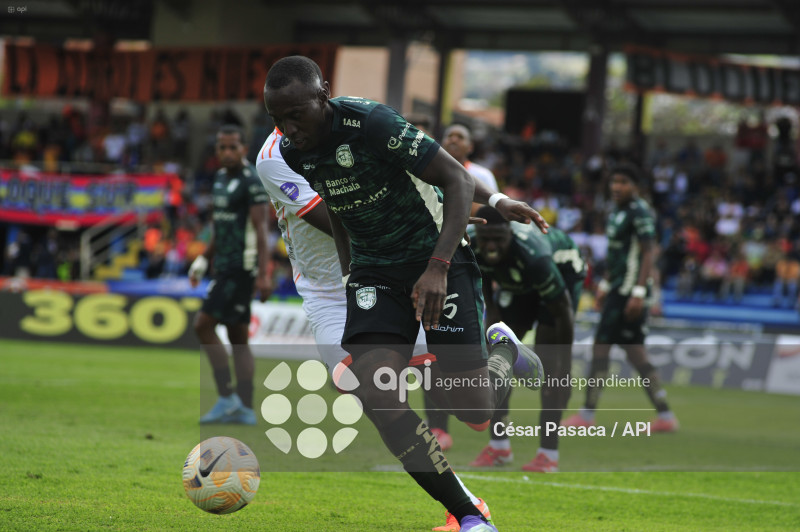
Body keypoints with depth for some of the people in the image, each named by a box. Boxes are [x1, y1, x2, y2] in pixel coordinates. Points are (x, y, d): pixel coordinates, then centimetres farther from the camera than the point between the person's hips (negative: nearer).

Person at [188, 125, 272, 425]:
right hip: (225, 267, 9)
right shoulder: (221, 178, 17)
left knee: (204, 324, -12)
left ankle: (227, 398, -10)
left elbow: (260, 230, -17)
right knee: (237, 336, 7)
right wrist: (204, 259, 23)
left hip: (241, 268, -9)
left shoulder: (251, 182, -11)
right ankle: (245, 409, 8)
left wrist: (263, 274, -22)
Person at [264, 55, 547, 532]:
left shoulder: (371, 123, -24)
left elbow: (459, 181, -23)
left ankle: (505, 352, 32)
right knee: (376, 393, -19)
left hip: (438, 259, -5)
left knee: (476, 412, -6)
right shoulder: (293, 150, -3)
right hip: (374, 271, 5)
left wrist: (438, 268, -31)